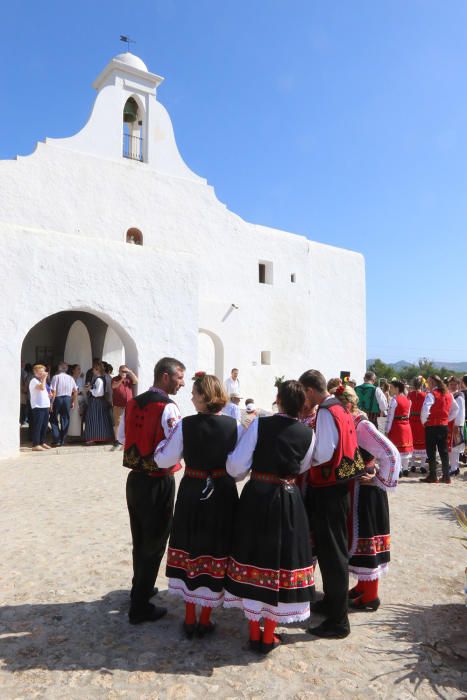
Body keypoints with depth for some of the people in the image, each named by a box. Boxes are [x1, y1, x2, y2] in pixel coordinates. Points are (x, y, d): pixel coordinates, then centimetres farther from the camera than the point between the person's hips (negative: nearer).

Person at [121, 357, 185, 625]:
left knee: (139, 539, 23)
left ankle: (140, 588, 43)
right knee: (154, 543, 7)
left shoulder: (133, 403, 4)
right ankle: (140, 607, 18)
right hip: (158, 482, -7)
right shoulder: (168, 407, -20)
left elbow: (122, 437, 13)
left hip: (135, 478, 7)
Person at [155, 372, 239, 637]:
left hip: (191, 494, 0)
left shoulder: (185, 425, -14)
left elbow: (163, 459, -8)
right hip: (223, 494, 0)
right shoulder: (234, 425, -11)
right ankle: (205, 620, 26)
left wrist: (166, 438, 7)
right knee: (216, 554, 14)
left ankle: (190, 619, 29)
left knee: (190, 551, 17)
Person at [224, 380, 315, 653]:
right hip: (288, 501, 1)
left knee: (254, 558, 13)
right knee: (281, 560, 13)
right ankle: (269, 638, 25)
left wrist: (241, 475, 10)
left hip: (255, 497, 0)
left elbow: (236, 466, -11)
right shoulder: (308, 434, -5)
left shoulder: (260, 424, -11)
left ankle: (254, 633, 27)